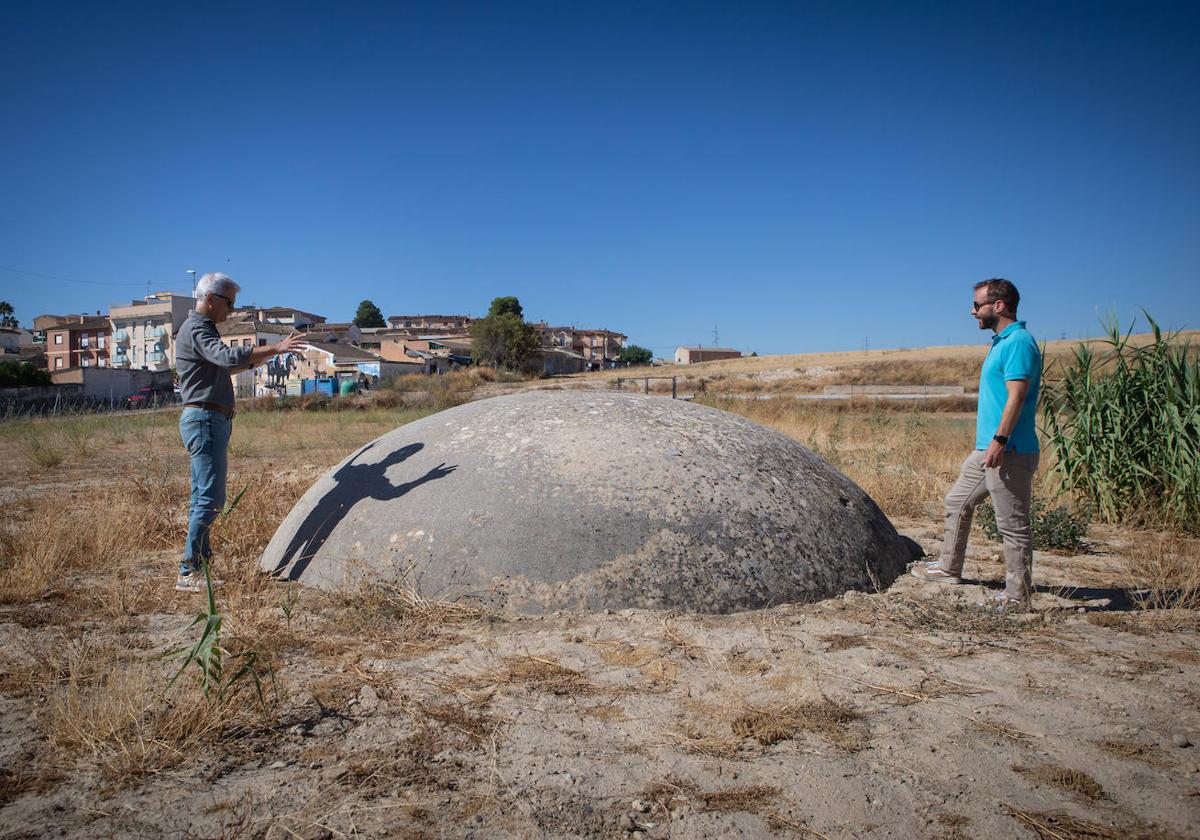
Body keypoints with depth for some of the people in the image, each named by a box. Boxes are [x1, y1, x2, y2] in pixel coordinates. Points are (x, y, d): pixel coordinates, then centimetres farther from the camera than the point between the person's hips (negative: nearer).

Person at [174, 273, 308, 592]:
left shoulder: (203, 329, 22)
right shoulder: (195, 329, -11)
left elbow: (225, 365, 31)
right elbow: (229, 356, -28)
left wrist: (264, 356, 23)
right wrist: (274, 348, -30)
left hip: (212, 421, 11)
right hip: (204, 419, -11)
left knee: (203, 497, 11)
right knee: (210, 498, -11)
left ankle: (197, 569, 16)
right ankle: (188, 572, -8)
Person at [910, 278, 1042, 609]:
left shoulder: (1019, 343, -16)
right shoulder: (1001, 342, 16)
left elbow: (1017, 397, -23)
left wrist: (1000, 439, -27)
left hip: (1009, 452, -11)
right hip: (987, 449, 11)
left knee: (1012, 524, -2)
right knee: (957, 502, 19)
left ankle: (1018, 595, 9)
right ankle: (949, 567, 31)